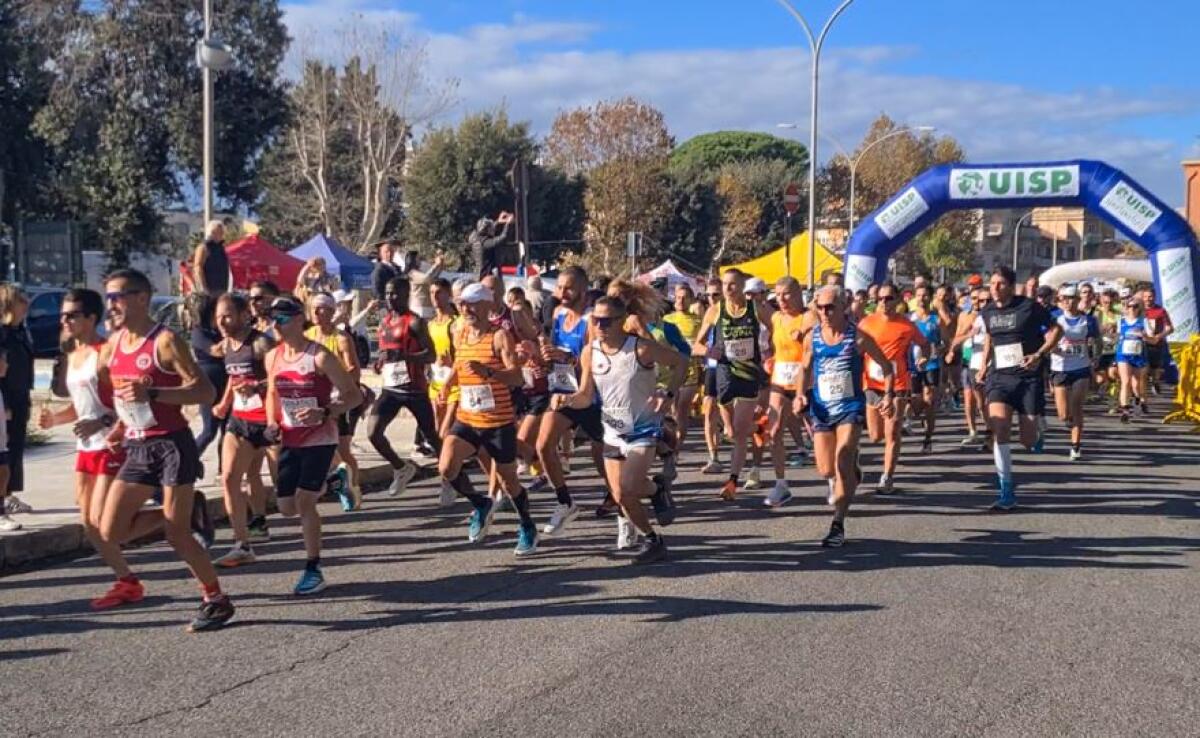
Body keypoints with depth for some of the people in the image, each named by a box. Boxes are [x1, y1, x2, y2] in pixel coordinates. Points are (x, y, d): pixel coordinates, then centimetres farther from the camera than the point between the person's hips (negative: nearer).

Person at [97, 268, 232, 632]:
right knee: (111, 532, 1)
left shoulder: (165, 341, -13)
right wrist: (121, 423, 11)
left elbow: (206, 391, -20)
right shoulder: (112, 344, 8)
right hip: (136, 449, 7)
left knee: (177, 533, -5)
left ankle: (216, 599, 12)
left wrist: (151, 394, -30)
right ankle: (178, 511, 23)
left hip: (172, 445, -7)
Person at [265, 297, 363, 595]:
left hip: (320, 440, -6)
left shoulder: (320, 357, -14)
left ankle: (313, 569, -2)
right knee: (287, 507, 7)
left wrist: (324, 413, -27)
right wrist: (272, 423, 1)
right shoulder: (273, 357, 4)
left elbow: (355, 396, -12)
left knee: (303, 500, -14)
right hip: (290, 441, 6)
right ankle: (321, 486, 40)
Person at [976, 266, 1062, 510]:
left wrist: (1039, 354, -15)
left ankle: (1038, 424, 41)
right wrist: (984, 365, 17)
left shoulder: (1029, 306, -8)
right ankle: (1007, 492, -12)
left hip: (1028, 377, -3)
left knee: (1028, 441, -1)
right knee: (999, 428, -19)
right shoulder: (987, 312, 6)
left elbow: (1056, 329, -2)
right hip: (999, 377, 3)